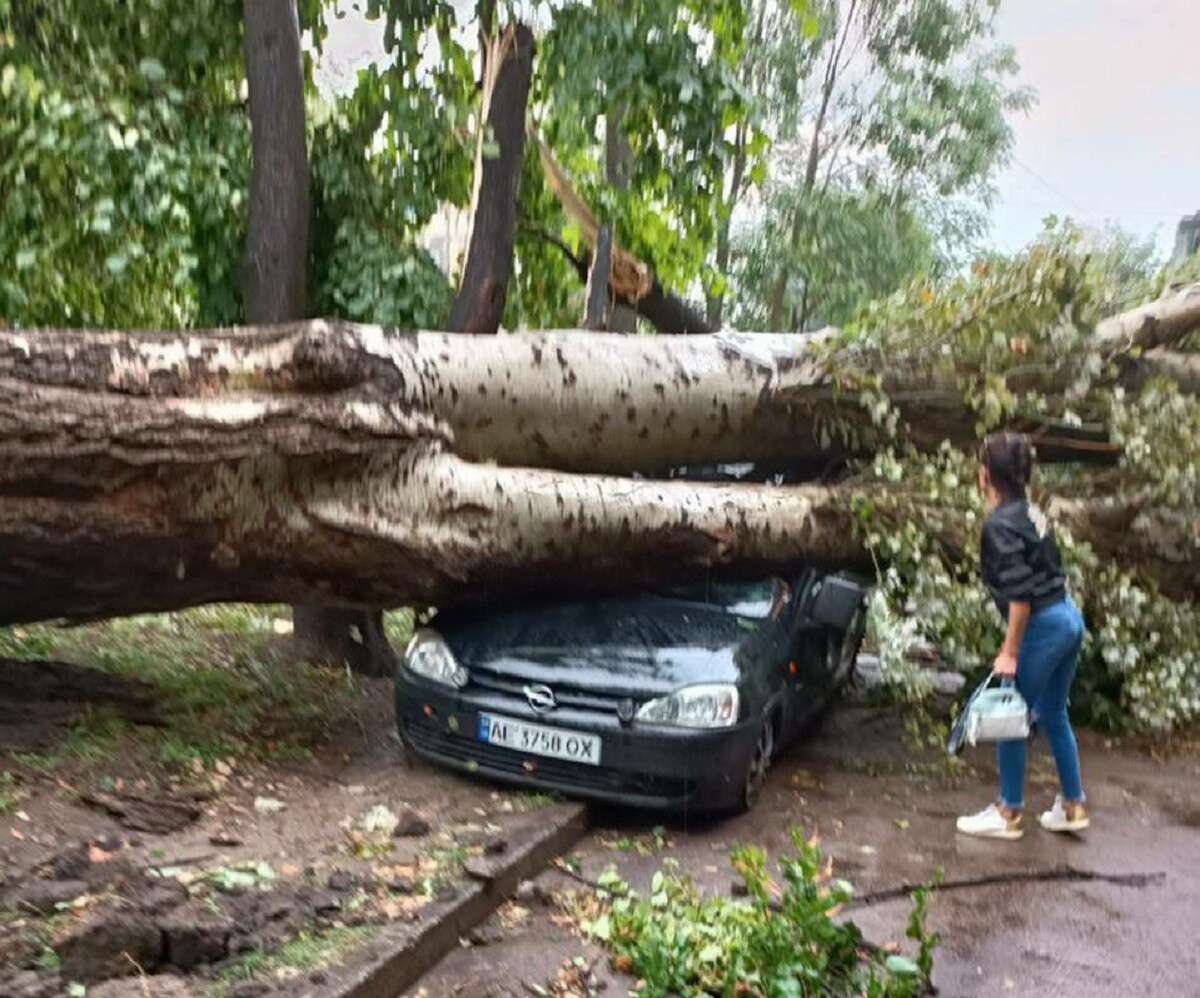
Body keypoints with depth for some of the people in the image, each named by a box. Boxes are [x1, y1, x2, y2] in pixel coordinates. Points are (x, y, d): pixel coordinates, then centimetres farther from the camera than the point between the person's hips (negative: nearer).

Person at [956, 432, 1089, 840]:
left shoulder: (1001, 524, -17)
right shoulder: (1030, 511, 10)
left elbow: (1020, 593, -21)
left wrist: (1009, 652, -17)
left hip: (1044, 626, -9)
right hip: (1068, 617, 9)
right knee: (1053, 716, 20)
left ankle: (1009, 814, 15)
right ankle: (1072, 806, 29)